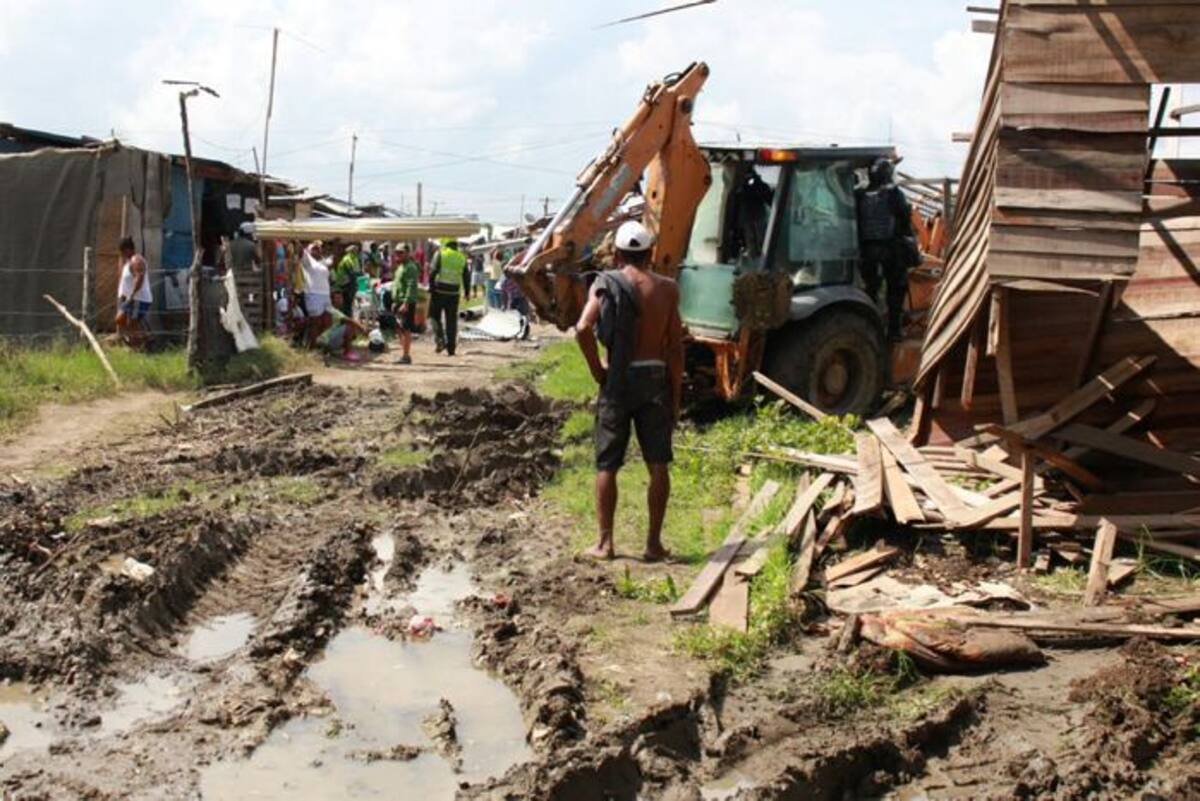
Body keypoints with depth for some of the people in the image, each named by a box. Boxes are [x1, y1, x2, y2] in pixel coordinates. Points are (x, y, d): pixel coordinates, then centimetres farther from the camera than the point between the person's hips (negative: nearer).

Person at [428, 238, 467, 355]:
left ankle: (440, 339, -9)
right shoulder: (462, 258, 8)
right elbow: (466, 277, 11)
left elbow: (433, 271, -12)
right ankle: (451, 347, 8)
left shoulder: (440, 254, -3)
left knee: (435, 316, 10)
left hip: (439, 290, -3)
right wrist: (467, 292, 20)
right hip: (454, 293, 3)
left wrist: (431, 287, -6)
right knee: (451, 320, 8)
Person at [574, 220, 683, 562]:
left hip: (618, 380, -1)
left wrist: (596, 369, -3)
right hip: (655, 378, 1)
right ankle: (654, 543, 8)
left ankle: (605, 543, 9)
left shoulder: (605, 283, -2)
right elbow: (675, 346, -1)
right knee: (658, 465, 6)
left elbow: (583, 329, -16)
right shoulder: (666, 289, 2)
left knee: (606, 465, 8)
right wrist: (676, 396, 4)